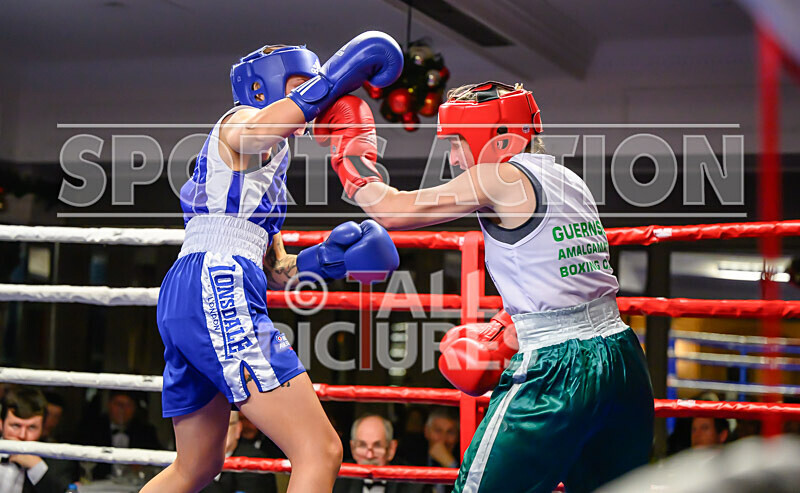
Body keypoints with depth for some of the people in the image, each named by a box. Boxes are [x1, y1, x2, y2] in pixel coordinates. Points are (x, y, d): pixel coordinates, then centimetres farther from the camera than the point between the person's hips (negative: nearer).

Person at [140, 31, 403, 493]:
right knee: (320, 452, -14)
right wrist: (329, 82, -15)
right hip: (216, 288, -10)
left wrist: (324, 261, 9)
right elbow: (253, 133, -22)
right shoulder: (238, 123, 4)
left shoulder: (264, 171, 30)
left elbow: (276, 270, 26)